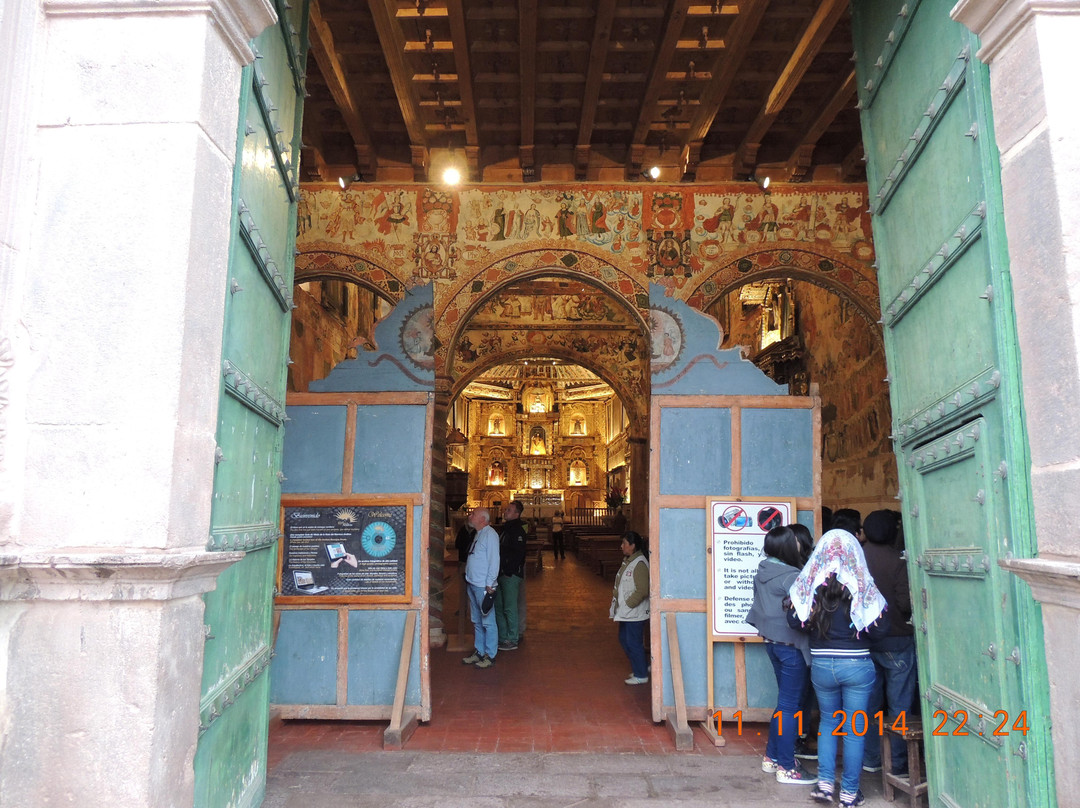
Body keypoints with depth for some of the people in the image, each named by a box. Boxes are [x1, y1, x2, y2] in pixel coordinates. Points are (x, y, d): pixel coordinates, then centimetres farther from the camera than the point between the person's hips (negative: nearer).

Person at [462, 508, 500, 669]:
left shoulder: (490, 534, -13)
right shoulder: (478, 534, 16)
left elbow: (494, 560, -17)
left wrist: (489, 584, -19)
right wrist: (468, 577, 13)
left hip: (483, 585, -10)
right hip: (472, 584, 10)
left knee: (488, 622, -2)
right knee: (477, 621, 17)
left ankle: (490, 656, 6)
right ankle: (479, 652, 27)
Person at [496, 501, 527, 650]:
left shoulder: (517, 531, -13)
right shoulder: (504, 528, 15)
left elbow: (518, 554, -20)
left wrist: (507, 569, -19)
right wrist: (497, 570, 12)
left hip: (511, 575, -9)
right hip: (501, 574, 9)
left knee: (509, 608, -3)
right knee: (498, 607, 13)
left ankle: (512, 640, 6)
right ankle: (502, 638, 23)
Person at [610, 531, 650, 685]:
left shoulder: (640, 564, -20)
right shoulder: (627, 561, 10)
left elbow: (642, 591, -24)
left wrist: (627, 605, -19)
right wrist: (615, 606, 14)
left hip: (635, 613, -10)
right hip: (625, 612, 10)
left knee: (633, 643, 0)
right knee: (623, 639, 18)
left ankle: (641, 675, 15)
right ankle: (642, 666, 33)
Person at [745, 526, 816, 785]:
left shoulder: (763, 574, 3)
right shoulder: (791, 577, -22)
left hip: (772, 642, 8)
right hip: (791, 645, -8)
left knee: (785, 701, 20)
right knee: (790, 705, 2)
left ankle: (772, 757, 28)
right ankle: (786, 768, 11)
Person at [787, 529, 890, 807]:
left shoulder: (809, 583, -8)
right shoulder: (861, 586, -12)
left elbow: (794, 620, -6)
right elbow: (880, 629, -11)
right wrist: (857, 632, 9)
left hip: (821, 665, 2)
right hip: (857, 664, -2)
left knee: (829, 721, 21)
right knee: (855, 729, 12)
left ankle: (825, 783, 16)